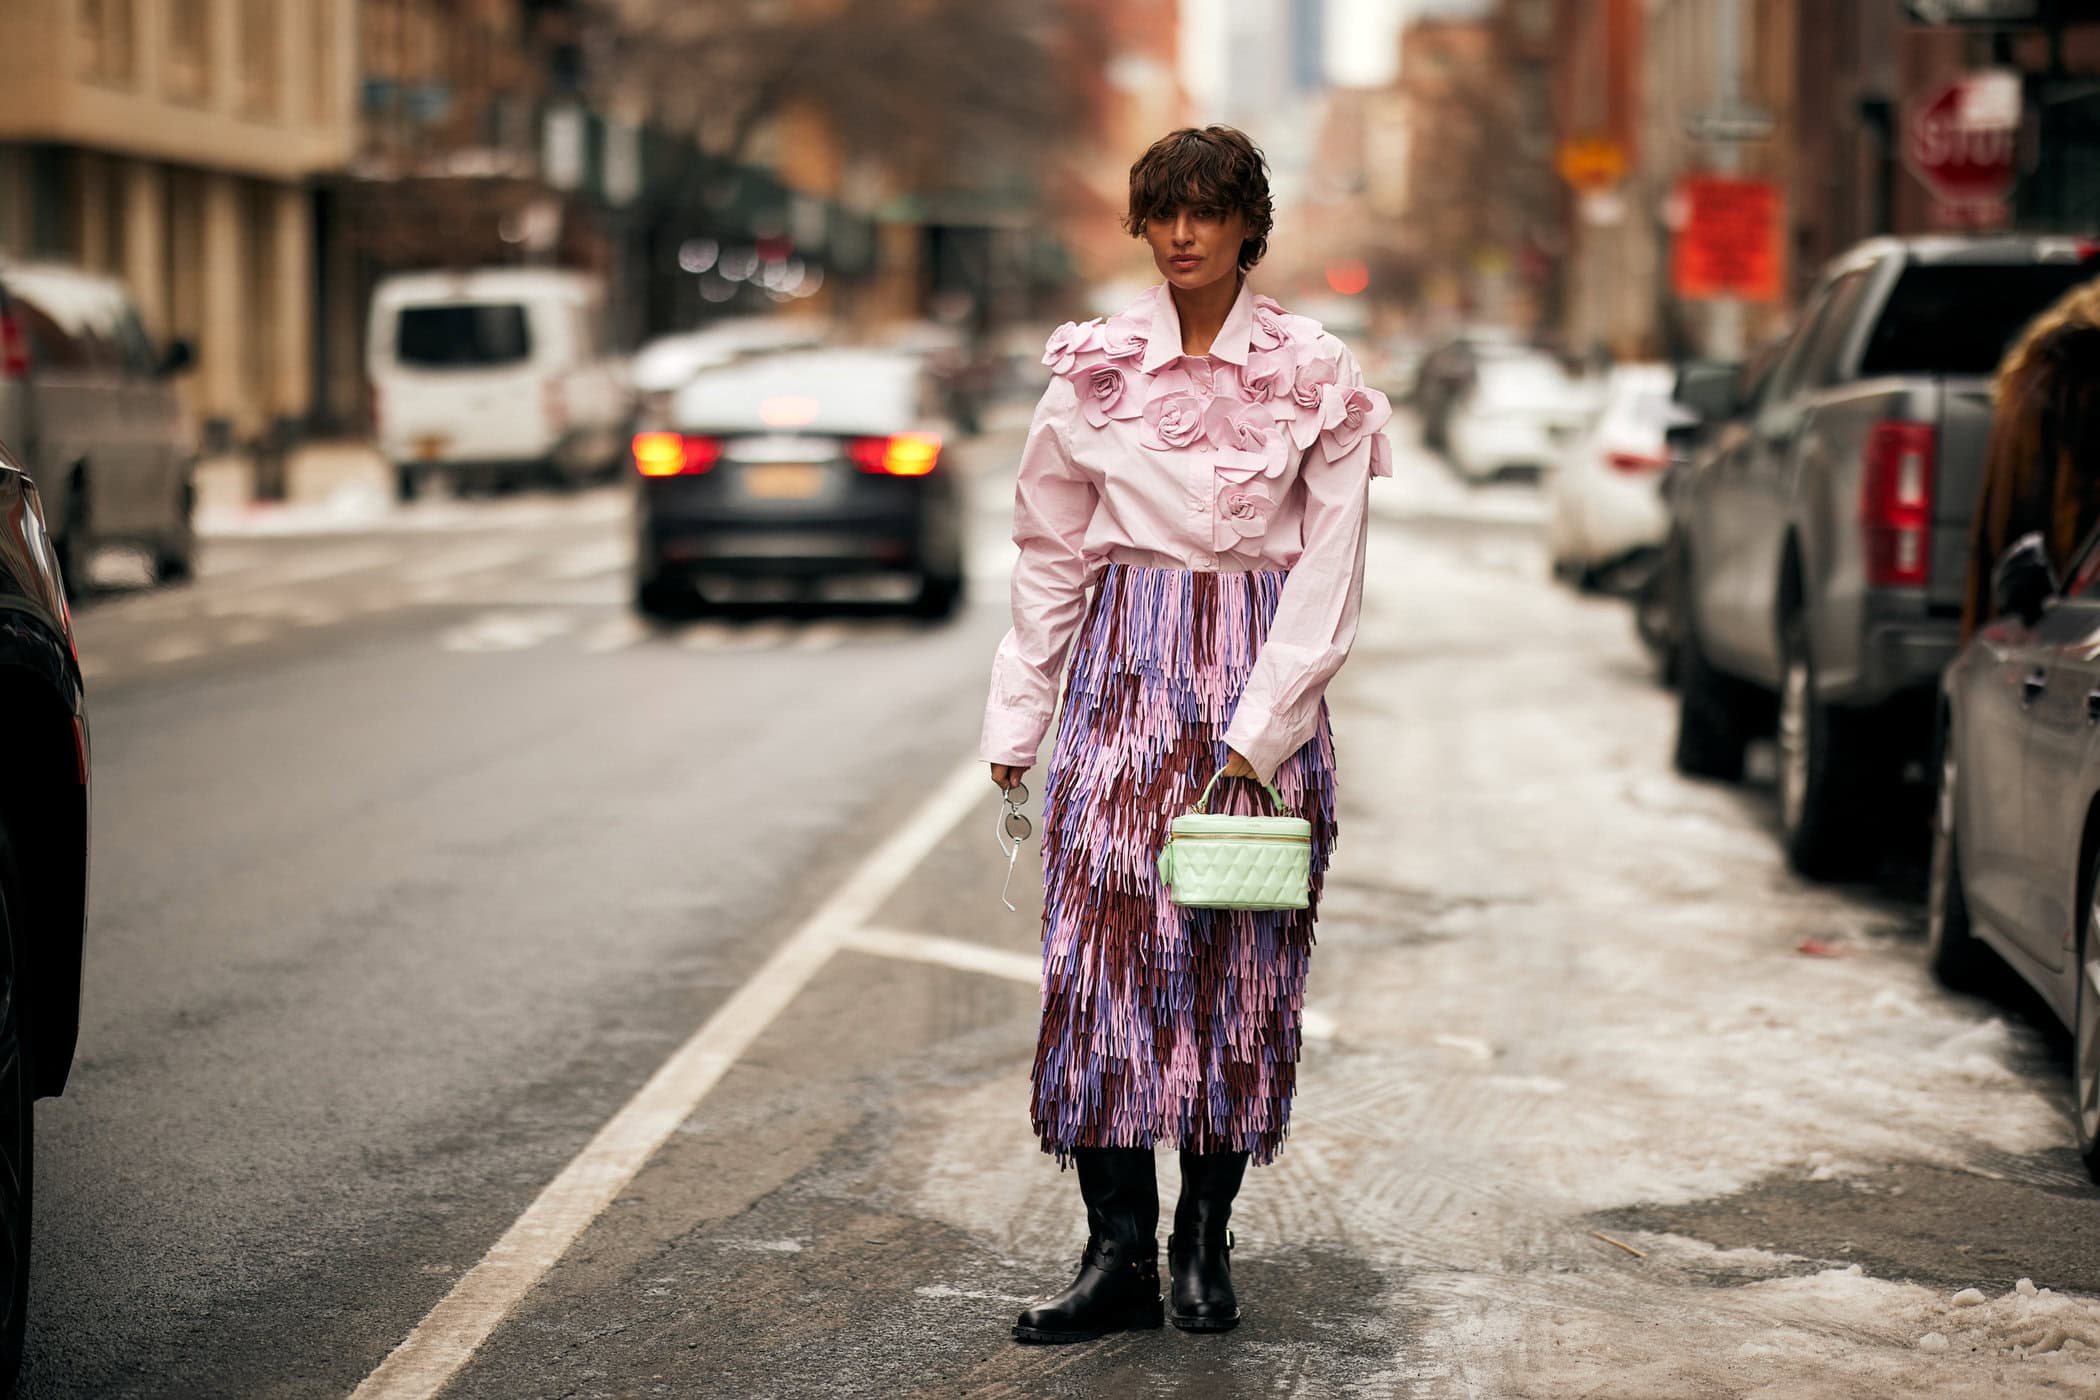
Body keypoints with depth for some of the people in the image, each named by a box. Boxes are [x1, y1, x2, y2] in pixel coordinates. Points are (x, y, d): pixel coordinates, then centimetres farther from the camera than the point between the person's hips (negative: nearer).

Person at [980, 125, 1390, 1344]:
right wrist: (1018, 721, 8)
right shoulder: (1093, 369, 5)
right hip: (1125, 673, 1)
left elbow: (1329, 573, -3)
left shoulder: (1317, 379, 0)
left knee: (1244, 958, 1)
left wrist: (1257, 734, -11)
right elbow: (1051, 554, 10)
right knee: (1104, 940, -8)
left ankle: (1207, 1240, 12)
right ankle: (1119, 1253, -5)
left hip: (1262, 673, -1)